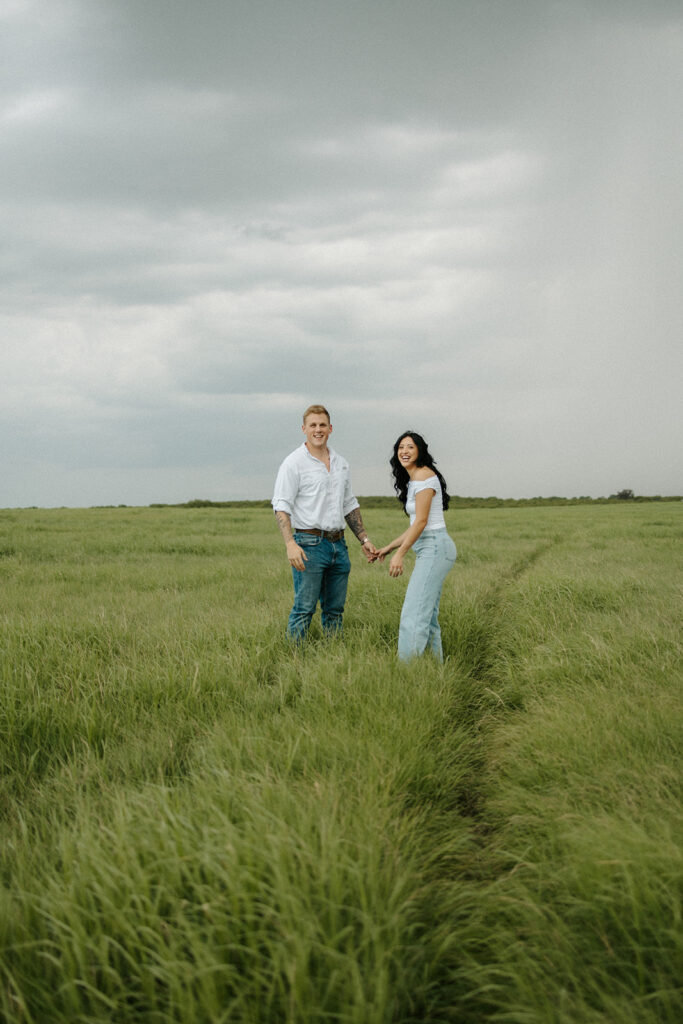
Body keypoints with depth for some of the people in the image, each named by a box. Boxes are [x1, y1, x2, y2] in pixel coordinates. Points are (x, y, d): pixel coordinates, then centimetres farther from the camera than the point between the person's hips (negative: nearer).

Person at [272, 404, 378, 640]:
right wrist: (290, 544, -23)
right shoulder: (294, 463, -5)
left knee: (335, 610, 10)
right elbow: (281, 506, -11)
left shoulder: (341, 463, 15)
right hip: (309, 544, -6)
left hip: (339, 545, 6)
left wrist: (364, 539, 17)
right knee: (304, 609, -9)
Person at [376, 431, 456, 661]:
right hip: (430, 549, 11)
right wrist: (389, 547, 21)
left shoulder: (423, 475, -10)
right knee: (427, 616, 12)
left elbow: (421, 521, -16)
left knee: (413, 614, -15)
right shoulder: (412, 480, 19)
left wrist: (399, 554, -16)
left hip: (434, 547, -11)